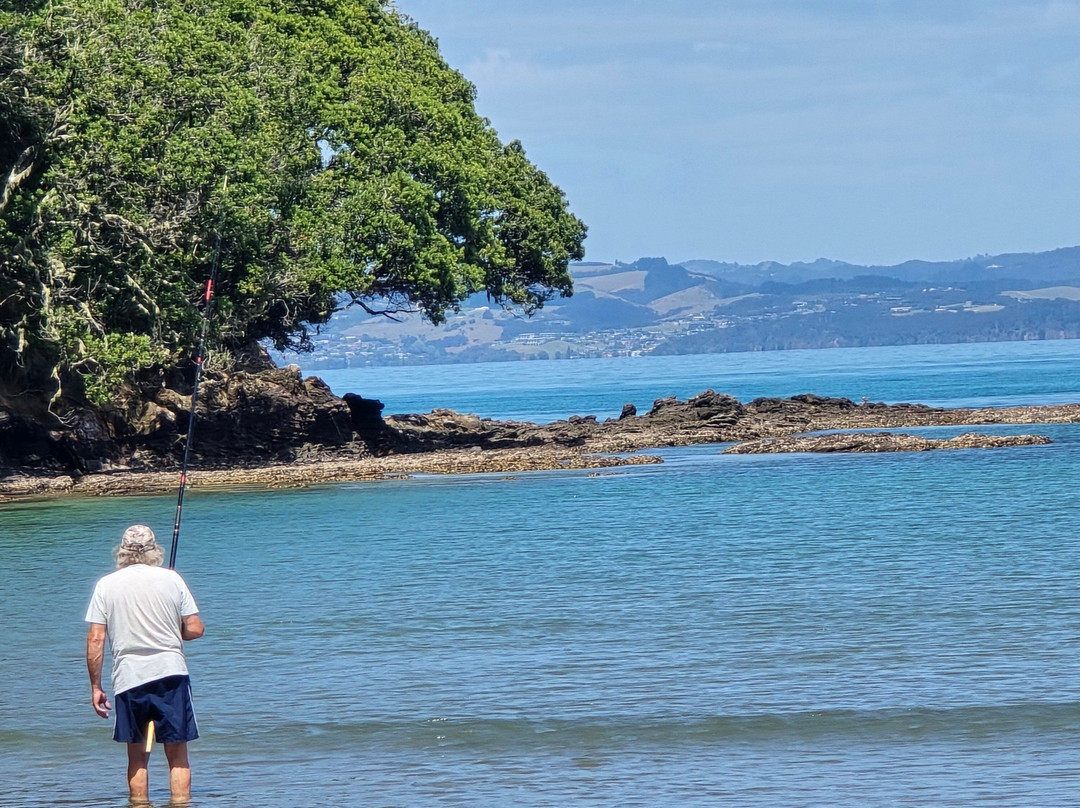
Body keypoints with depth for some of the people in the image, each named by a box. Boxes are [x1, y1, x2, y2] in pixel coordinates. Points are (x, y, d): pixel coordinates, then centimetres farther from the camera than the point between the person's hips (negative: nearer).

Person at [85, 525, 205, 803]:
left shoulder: (106, 585, 3)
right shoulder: (171, 579, 3)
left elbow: (95, 639, -1)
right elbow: (195, 629, 3)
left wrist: (95, 686, 6)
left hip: (129, 678, 1)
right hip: (171, 674, -1)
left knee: (137, 756, 11)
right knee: (178, 756, 4)